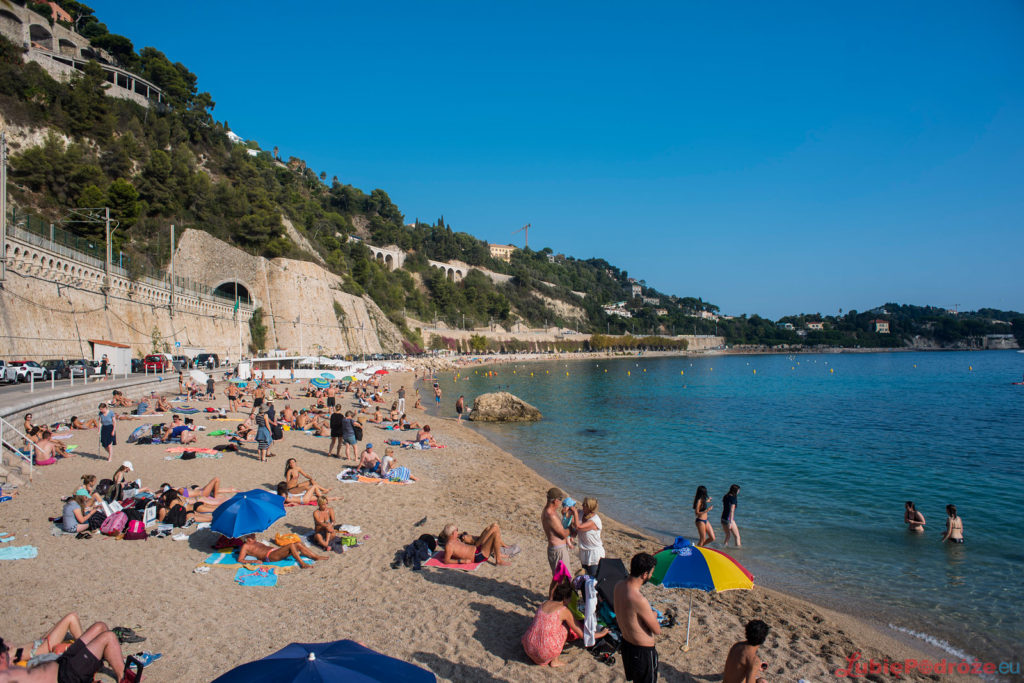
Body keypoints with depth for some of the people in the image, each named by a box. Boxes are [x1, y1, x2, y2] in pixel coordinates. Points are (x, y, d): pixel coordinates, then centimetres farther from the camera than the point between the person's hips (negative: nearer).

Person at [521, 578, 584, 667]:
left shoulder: (544, 603, 12)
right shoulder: (564, 610, -2)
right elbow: (578, 631, 10)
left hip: (528, 647, 5)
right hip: (546, 652, -5)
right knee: (565, 625, 15)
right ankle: (554, 661, 15)